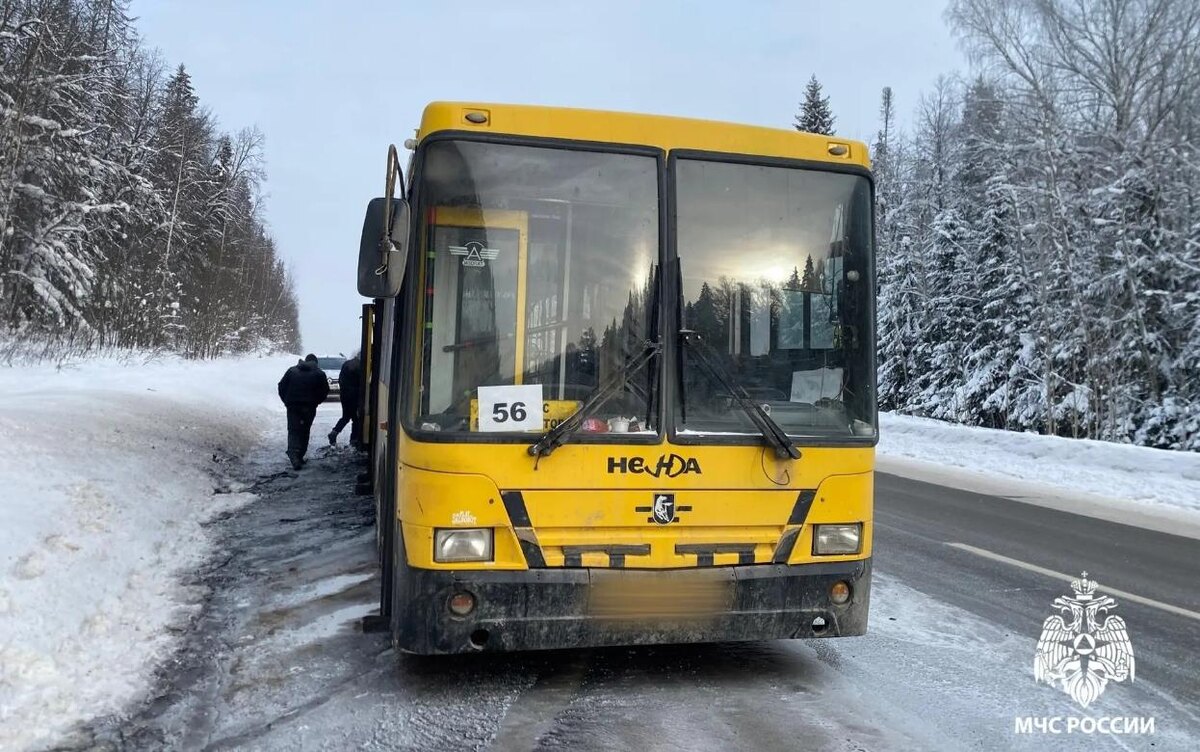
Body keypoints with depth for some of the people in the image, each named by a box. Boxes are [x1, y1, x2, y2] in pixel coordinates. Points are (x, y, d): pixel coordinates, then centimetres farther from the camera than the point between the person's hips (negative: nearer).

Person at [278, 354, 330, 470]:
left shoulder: (292, 370, 6)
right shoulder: (319, 374, 1)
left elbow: (281, 386, 6)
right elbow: (325, 391, -1)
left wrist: (287, 401, 14)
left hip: (292, 407, 0)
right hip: (309, 408, 0)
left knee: (293, 431, 1)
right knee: (304, 432, 14)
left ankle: (294, 457, -18)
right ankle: (299, 457, 16)